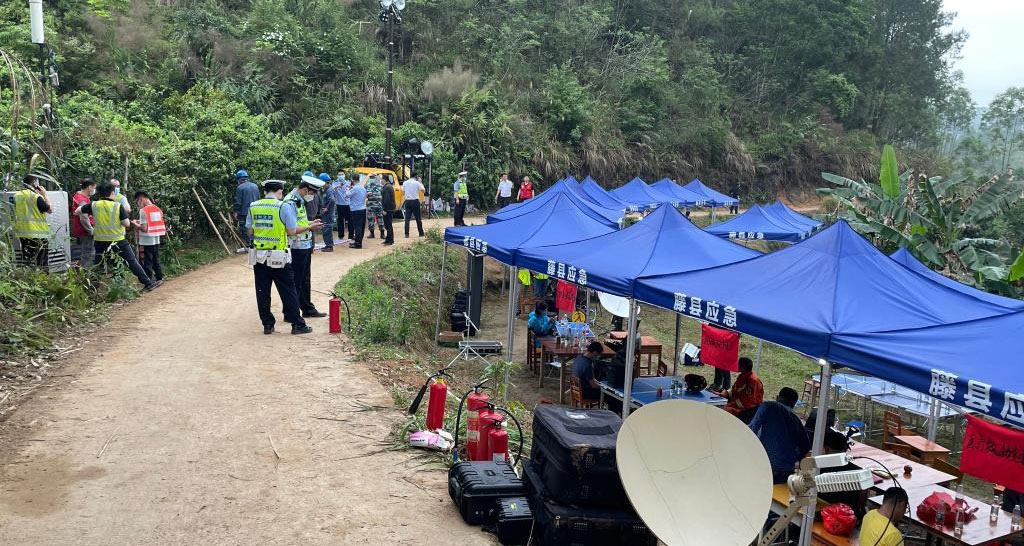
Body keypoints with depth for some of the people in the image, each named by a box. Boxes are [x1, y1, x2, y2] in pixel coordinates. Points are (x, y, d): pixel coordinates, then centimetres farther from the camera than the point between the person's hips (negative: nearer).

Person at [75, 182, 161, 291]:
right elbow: (127, 224, -11)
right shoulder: (118, 206, -9)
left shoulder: (94, 205, -1)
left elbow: (77, 211, 12)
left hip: (100, 241, 3)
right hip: (118, 240, -3)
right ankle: (147, 283, 1)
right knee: (132, 262, 1)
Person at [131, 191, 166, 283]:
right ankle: (160, 279, 23)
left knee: (147, 263, 1)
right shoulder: (158, 209, 6)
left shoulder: (143, 211, -15)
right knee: (156, 261, 17)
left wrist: (135, 224, -2)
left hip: (146, 241, -7)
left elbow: (144, 228, -18)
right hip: (156, 240, 7)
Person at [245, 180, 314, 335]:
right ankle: (297, 325, 9)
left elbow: (250, 231, 7)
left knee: (262, 292, 11)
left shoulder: (253, 207, 3)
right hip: (279, 258, -4)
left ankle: (267, 324, 16)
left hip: (259, 256, 4)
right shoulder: (284, 207, -10)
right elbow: (292, 232, -9)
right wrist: (309, 227, 7)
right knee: (288, 292, 4)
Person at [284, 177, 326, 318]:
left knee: (305, 281, 19)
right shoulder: (291, 203, -19)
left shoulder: (300, 201, 13)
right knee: (295, 282, -1)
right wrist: (310, 227, -16)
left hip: (305, 247, 10)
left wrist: (311, 223, 8)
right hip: (296, 248, -10)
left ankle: (308, 309, 30)